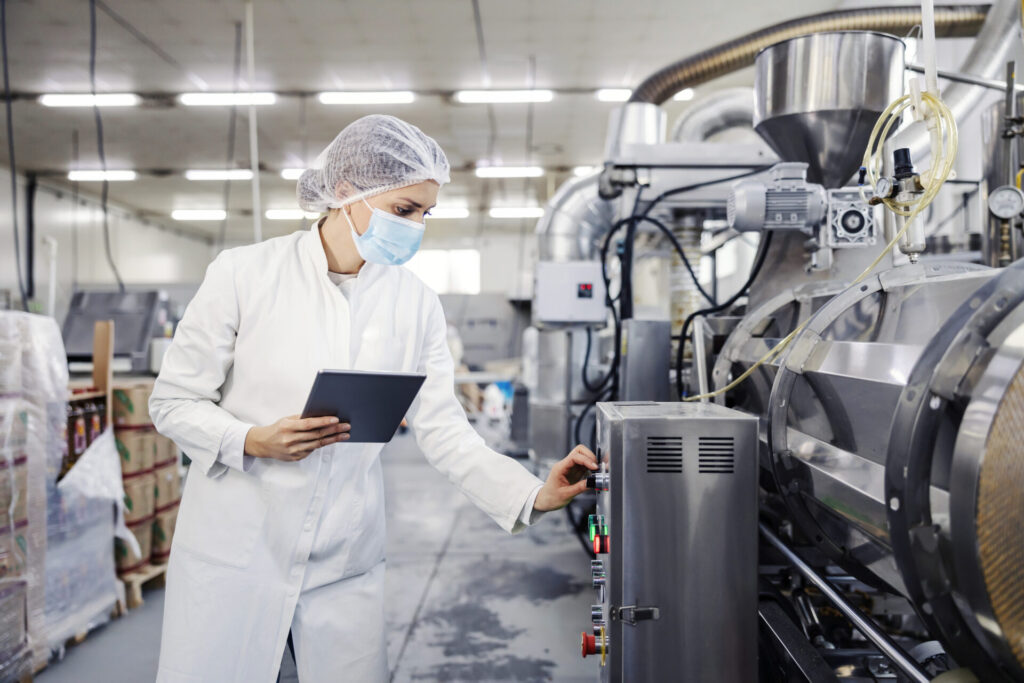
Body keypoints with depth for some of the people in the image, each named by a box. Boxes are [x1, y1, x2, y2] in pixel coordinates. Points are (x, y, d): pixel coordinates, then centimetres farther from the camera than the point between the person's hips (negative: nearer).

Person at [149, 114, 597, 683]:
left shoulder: (416, 304, 0)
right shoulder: (244, 273, -8)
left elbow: (443, 431, -2)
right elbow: (173, 403, -2)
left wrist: (534, 496, -14)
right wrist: (253, 441, -20)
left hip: (345, 564, 2)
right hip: (233, 550, -2)